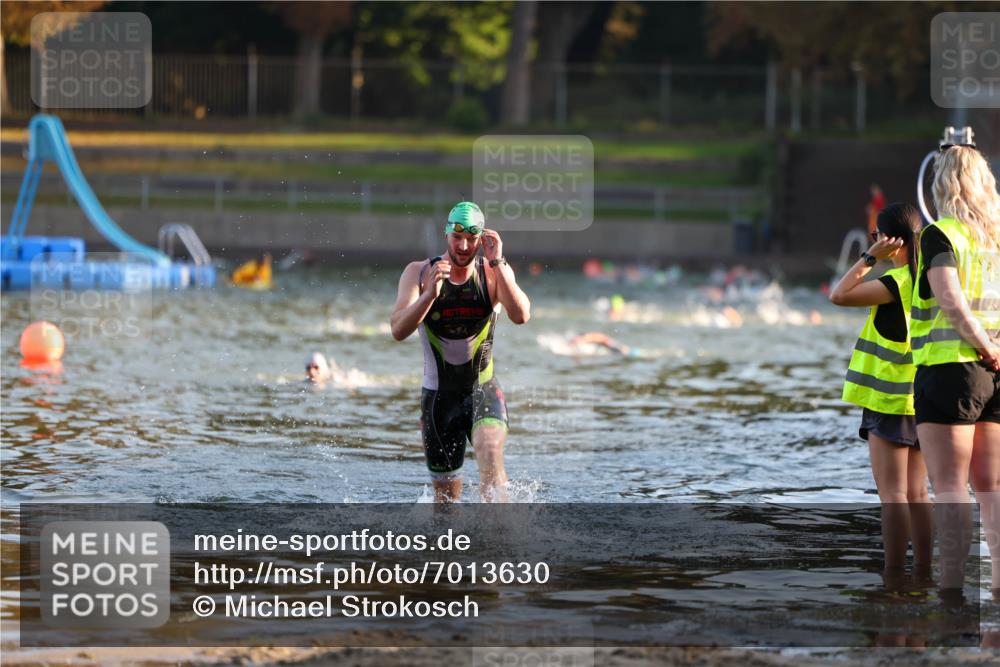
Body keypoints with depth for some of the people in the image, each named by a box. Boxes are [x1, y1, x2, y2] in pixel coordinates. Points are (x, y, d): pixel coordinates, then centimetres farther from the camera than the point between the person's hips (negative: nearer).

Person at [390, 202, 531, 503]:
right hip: (439, 394, 1)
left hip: (483, 389, -1)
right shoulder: (419, 273, -6)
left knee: (490, 450, -31)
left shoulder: (495, 272, -5)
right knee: (446, 495, 9)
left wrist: (497, 263, -27)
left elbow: (521, 316, -22)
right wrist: (430, 294, -32)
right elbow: (398, 331, -17)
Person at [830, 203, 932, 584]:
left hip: (889, 398, -8)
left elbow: (839, 295, -15)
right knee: (915, 494, 11)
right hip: (920, 398, 8)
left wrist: (870, 257, -11)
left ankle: (894, 579, -8)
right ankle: (922, 575, 11)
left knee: (892, 494, -6)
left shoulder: (897, 282, -16)